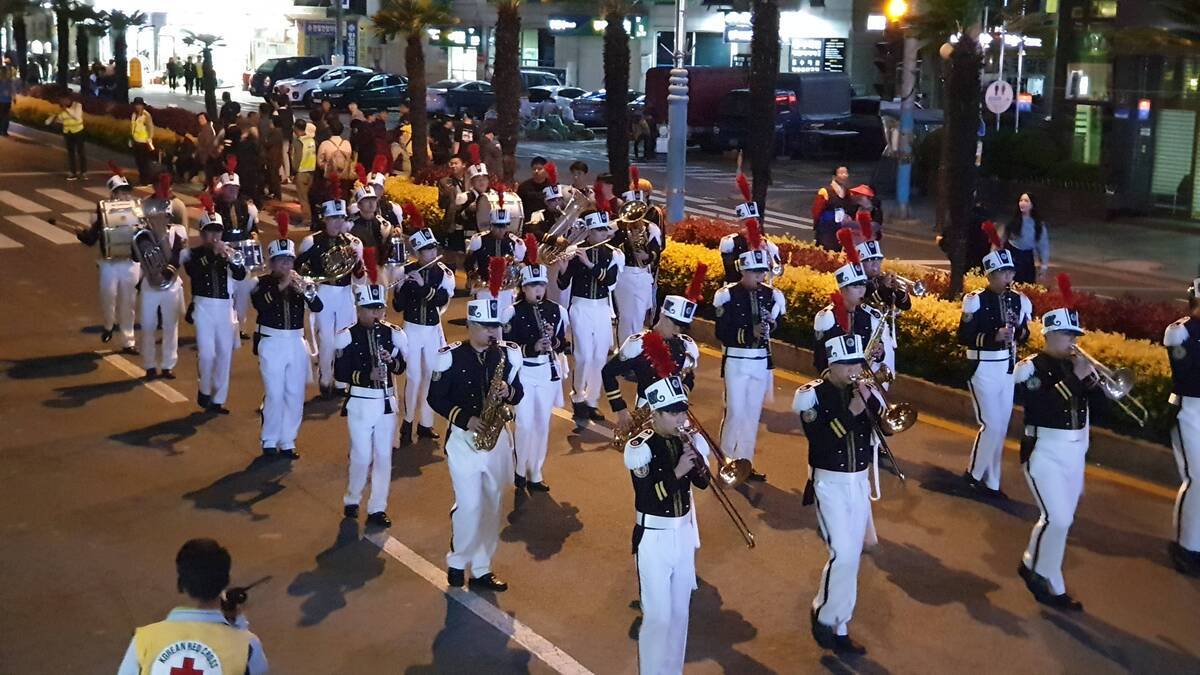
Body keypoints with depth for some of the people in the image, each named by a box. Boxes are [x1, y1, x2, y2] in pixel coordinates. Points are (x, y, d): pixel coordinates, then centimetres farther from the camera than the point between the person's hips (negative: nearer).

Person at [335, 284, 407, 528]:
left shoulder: (392, 334, 2)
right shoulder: (349, 336, -8)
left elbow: (401, 368, 10)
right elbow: (340, 373, -8)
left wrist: (391, 361, -12)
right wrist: (368, 375, -21)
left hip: (387, 401, 4)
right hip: (360, 403, -3)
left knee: (383, 456, 6)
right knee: (362, 456, -2)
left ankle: (377, 508, 17)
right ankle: (351, 499, 24)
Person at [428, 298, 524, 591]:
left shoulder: (508, 354, 0)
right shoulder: (451, 357, -10)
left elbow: (518, 393, 8)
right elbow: (436, 398, -5)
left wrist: (508, 392, -15)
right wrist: (464, 418, -17)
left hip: (497, 437, 4)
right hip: (463, 438, -4)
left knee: (491, 506, 10)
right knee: (470, 505, -8)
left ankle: (481, 569, 22)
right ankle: (457, 561, 17)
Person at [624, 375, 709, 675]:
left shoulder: (687, 439, 1)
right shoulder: (641, 447, -17)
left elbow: (703, 482, 1)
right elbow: (648, 495, -23)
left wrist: (695, 455, -14)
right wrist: (677, 471, -27)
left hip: (684, 532, 6)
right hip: (654, 538, -6)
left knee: (680, 612, 16)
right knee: (658, 616, -4)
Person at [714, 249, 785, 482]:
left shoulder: (771, 295, 3)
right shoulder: (728, 295, -9)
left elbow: (778, 326, 10)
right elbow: (721, 333, -12)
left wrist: (770, 324, -12)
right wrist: (748, 333, -23)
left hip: (762, 362, 4)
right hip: (736, 361, -4)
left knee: (753, 413, 9)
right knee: (736, 412, -5)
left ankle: (746, 462, 20)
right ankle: (726, 460, 13)